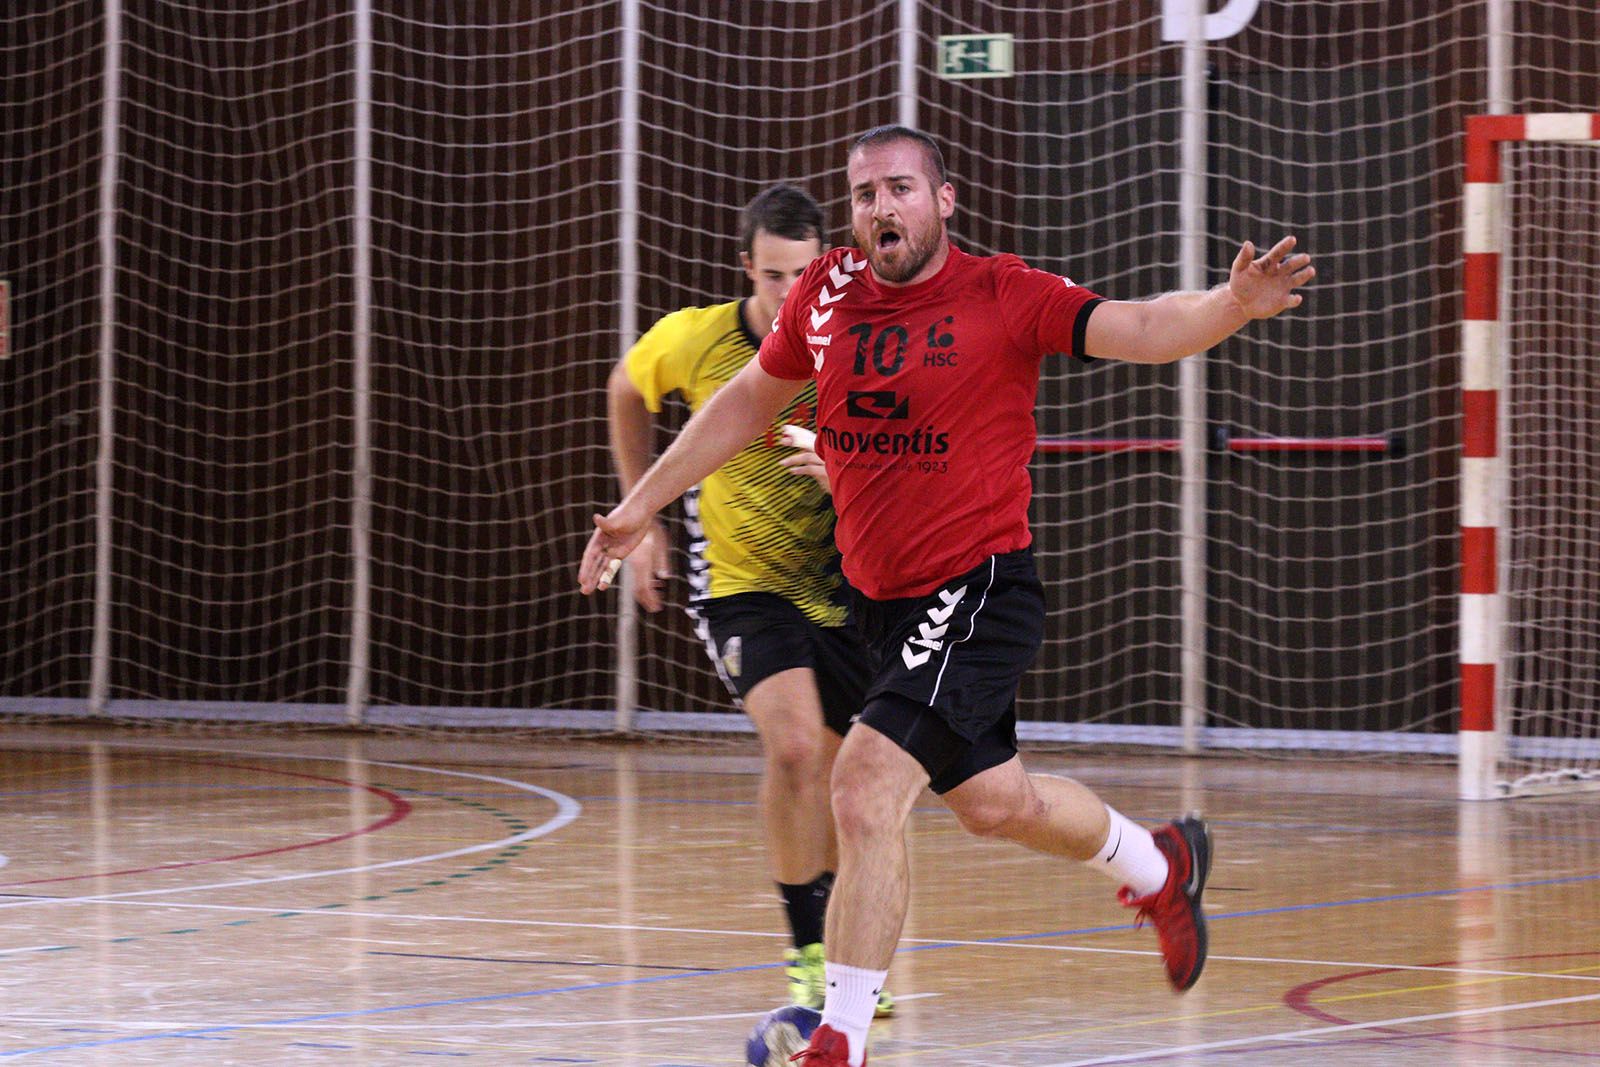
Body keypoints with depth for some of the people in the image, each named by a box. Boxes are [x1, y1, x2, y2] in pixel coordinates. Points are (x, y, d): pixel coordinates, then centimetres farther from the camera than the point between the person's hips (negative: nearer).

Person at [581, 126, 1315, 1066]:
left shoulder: (1004, 296, -13)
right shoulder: (828, 293, 2)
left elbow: (1140, 329, -23)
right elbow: (749, 402, 18)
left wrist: (1234, 305, -43)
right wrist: (643, 503, 21)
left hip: (981, 590, -7)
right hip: (886, 598, 7)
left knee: (867, 788, -21)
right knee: (994, 801, 21)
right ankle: (1160, 865, 51)